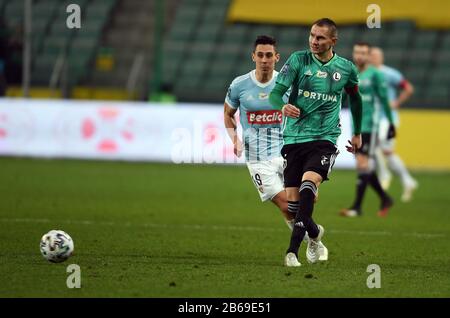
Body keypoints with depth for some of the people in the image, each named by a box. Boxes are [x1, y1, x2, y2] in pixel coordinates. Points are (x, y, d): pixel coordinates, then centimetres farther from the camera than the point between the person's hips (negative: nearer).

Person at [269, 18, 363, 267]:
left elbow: (355, 98, 23)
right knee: (292, 198, 2)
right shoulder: (298, 60, -1)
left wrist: (357, 133, 29)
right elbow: (275, 92, -7)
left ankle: (293, 249, -28)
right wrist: (282, 106, -30)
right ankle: (314, 233, 34)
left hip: (324, 137, -2)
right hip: (293, 137, 2)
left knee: (308, 185, -26)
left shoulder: (345, 68, 4)